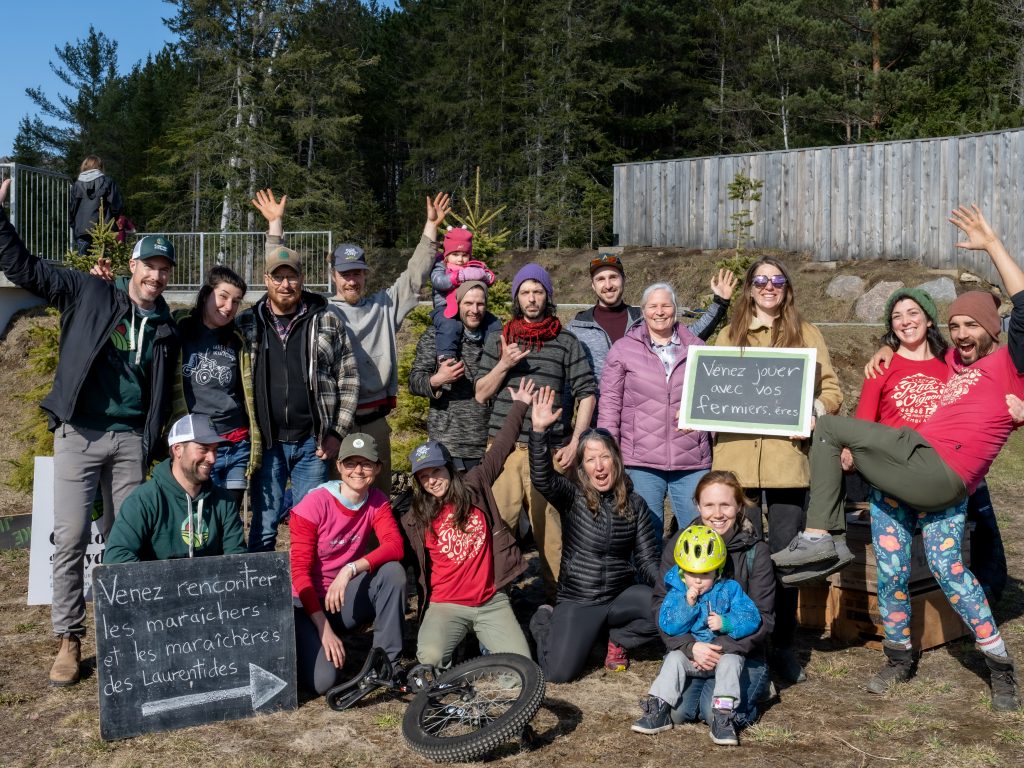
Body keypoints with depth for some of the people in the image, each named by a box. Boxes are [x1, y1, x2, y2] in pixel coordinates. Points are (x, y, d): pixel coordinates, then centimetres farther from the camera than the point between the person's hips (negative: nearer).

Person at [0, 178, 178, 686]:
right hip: (79, 434, -3)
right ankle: (69, 640, 5)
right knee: (70, 538, -5)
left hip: (130, 440, 3)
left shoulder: (165, 328, 10)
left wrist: (154, 446, 9)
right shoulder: (88, 293, 0)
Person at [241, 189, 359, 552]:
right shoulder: (248, 324, 4)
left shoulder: (326, 321, 1)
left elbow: (349, 380, 2)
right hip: (268, 443, 1)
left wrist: (337, 433, -2)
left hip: (313, 443, 0)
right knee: (263, 528, 6)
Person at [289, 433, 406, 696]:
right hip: (309, 601, -3)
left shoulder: (377, 502, -4)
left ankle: (387, 659, -12)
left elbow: (395, 546, -21)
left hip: (346, 597, 4)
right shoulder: (315, 504, -17)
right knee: (324, 680, -24)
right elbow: (300, 571, -17)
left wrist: (350, 570, -36)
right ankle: (305, 645, 11)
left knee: (393, 571, -25)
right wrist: (324, 629, -22)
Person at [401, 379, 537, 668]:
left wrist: (519, 406, 12)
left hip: (491, 602, 1)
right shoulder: (414, 520, 2)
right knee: (431, 658, -28)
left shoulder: (475, 486, 3)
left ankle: (484, 635, 14)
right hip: (445, 606, 0)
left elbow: (499, 449, 8)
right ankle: (455, 635, 6)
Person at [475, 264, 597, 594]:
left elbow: (586, 393, 5)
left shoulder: (566, 343, 8)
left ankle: (557, 594, 9)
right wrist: (504, 364, -6)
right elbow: (481, 394, 10)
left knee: (551, 527, -2)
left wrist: (574, 443, -2)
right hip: (503, 446, 1)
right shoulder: (498, 340, 12)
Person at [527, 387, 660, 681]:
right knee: (558, 673, -18)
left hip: (622, 596, 3)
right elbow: (542, 478, -28)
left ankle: (618, 638, 7)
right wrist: (539, 431, -42)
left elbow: (648, 560, 4)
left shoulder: (635, 504, 3)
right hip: (576, 601, -3)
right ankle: (545, 621, 17)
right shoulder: (572, 497, -6)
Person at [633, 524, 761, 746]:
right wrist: (687, 604, -22)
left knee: (730, 662, -31)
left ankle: (723, 716, -34)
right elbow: (667, 626, -10)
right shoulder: (676, 593, 1)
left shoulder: (729, 589, -1)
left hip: (724, 650, -1)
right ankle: (658, 710, -21)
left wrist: (725, 623, -25)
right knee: (673, 659, -25)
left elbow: (752, 618, -9)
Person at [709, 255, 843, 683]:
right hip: (737, 458, 1)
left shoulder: (806, 334, 12)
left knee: (785, 554, 2)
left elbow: (831, 390, 6)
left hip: (789, 458, -1)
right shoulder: (729, 334, 16)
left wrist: (814, 410, -14)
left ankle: (783, 646, 15)